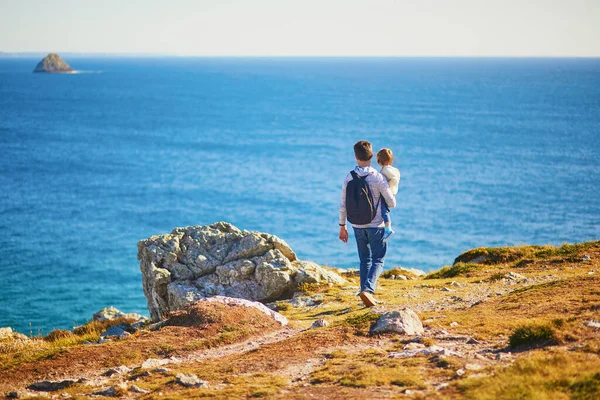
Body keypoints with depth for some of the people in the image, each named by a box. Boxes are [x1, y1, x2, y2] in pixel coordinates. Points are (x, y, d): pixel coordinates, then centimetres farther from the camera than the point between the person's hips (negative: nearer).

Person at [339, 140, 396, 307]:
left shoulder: (349, 178, -4)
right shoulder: (377, 177, -14)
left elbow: (343, 205, 1)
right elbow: (392, 203, -9)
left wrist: (342, 226, 13)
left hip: (357, 226, 4)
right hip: (376, 225, -4)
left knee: (365, 260, 16)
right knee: (378, 260, 4)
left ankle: (366, 293, 17)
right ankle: (368, 290, -15)